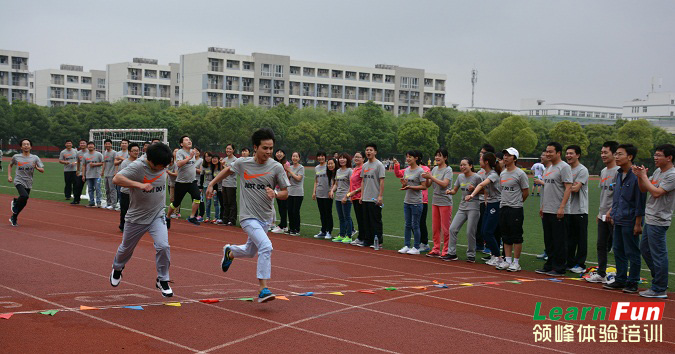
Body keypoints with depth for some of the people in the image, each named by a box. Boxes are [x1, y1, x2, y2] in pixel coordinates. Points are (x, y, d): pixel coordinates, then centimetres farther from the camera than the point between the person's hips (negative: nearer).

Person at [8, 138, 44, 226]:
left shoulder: (35, 158, 2)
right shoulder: (16, 157, 1)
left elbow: (42, 170, -1)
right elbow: (10, 165, 20)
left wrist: (36, 167, -22)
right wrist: (9, 176, 9)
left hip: (28, 183, 3)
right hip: (19, 181, -3)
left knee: (23, 202, 6)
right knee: (24, 196, -28)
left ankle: (14, 218, 27)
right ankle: (15, 203, 5)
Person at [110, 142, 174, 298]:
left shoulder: (163, 165, -5)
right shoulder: (137, 166, -23)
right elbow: (116, 179, -33)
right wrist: (139, 185, -41)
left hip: (157, 216, 2)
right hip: (136, 217, -2)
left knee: (163, 246, -18)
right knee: (126, 248, 18)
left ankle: (162, 281, 2)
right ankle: (117, 268, 51)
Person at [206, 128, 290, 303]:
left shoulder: (277, 167, -6)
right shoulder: (243, 163, -5)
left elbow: (285, 193, -1)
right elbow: (228, 170, 17)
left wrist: (275, 193, -22)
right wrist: (211, 184, 18)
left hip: (266, 217, 3)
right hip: (248, 217, -3)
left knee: (249, 252, 19)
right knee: (266, 246, -24)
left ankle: (229, 252, 54)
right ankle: (263, 289, -21)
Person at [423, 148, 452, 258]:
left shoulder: (448, 170, -8)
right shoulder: (435, 169, 12)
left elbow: (444, 184, -21)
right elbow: (428, 185, 11)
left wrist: (431, 177, -21)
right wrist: (427, 178, -10)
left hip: (445, 202, -7)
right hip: (435, 201, 7)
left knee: (445, 228, -3)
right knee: (435, 228, 10)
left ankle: (446, 251, 3)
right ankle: (436, 250, 17)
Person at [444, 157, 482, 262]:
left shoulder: (476, 177, -8)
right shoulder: (460, 177, 9)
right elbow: (455, 190, 16)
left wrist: (474, 189, -18)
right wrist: (449, 191, -5)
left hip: (473, 207, -6)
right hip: (462, 207, 6)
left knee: (470, 232, -5)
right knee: (452, 229, -1)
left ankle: (471, 255, 10)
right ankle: (451, 253, 6)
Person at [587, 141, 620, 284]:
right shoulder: (603, 171, 16)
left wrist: (611, 211, -21)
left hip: (613, 216, -9)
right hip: (603, 216, 9)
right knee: (601, 245, 12)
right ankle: (601, 274, 19)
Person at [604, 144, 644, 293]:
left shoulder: (636, 176, -15)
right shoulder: (618, 175, 11)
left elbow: (640, 201, -15)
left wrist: (638, 223, -15)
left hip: (630, 222, -8)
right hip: (618, 220, 8)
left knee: (632, 253, 1)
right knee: (618, 251, 14)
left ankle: (632, 282, 10)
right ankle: (620, 280, 24)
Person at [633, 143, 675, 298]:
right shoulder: (657, 172, 13)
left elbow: (656, 192, -23)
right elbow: (644, 189, 17)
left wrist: (644, 176, -14)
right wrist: (640, 176, 0)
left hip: (658, 221, -10)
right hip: (650, 219, 10)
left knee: (658, 254, -5)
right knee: (645, 249, 19)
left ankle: (659, 289, 2)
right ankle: (660, 280, 30)